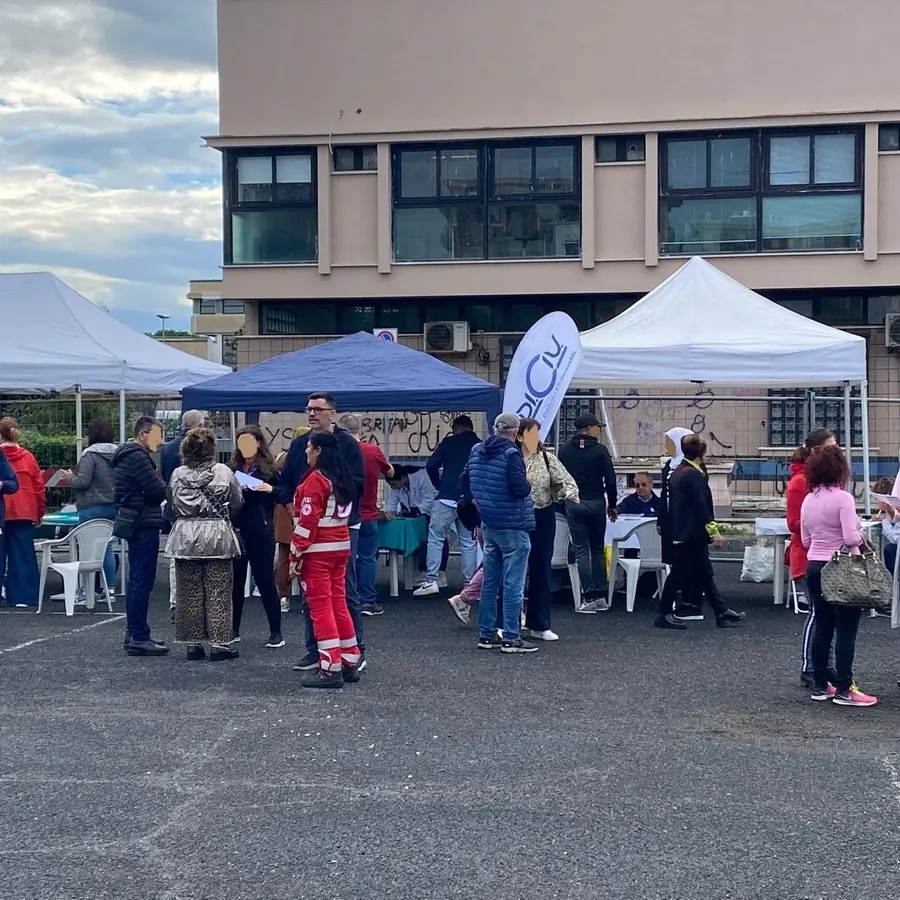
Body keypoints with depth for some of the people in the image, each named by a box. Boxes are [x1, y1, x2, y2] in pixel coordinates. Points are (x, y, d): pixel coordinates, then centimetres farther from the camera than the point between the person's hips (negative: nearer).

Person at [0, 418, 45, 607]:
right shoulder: (28, 457, 3)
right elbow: (39, 487, 5)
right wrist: (39, 513, 14)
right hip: (24, 513, 2)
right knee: (23, 554, 5)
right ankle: (25, 597, 4)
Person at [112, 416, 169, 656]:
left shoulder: (128, 455, 17)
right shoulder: (138, 457, -15)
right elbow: (159, 491, -18)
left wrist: (158, 480, 2)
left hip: (135, 524, 11)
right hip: (144, 525, -11)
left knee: (136, 580, 14)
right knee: (143, 582, -9)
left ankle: (134, 633, 20)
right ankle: (138, 638, -8)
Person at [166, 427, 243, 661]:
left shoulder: (178, 475, -1)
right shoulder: (223, 472, -7)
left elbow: (172, 506, 8)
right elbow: (237, 504, 2)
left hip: (185, 538, 2)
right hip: (217, 536, -2)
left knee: (189, 593, 9)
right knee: (218, 593, 3)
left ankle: (193, 643, 12)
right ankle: (219, 643, 3)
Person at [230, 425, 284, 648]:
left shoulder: (270, 469, 0)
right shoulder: (233, 468, 8)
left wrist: (271, 490, -19)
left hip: (260, 531, -3)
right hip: (236, 529, 3)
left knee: (264, 580, -1)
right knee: (235, 580, 9)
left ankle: (276, 632, 5)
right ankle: (233, 629, 19)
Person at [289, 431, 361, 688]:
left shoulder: (316, 479, -14)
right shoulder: (343, 478, 11)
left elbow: (307, 521, -17)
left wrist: (296, 555, -14)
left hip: (318, 551, -8)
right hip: (342, 546, 8)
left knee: (321, 607, -4)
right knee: (338, 603, 14)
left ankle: (331, 669, -5)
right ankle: (350, 662, 18)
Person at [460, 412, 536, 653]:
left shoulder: (477, 451, 6)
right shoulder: (511, 454, -17)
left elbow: (464, 481, 14)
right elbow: (520, 488, -23)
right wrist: (528, 482, -3)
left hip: (489, 524, 8)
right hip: (512, 526, -8)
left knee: (490, 582, 14)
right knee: (513, 584, -3)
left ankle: (486, 634, 19)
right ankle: (511, 638, -1)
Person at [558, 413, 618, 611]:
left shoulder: (564, 450, 2)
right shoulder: (600, 450, -6)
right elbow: (610, 481, -6)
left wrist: (563, 501, 14)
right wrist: (612, 505, 6)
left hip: (573, 505, 1)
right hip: (596, 503, -1)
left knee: (581, 551, 3)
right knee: (598, 550, 11)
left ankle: (589, 597, -1)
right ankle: (600, 596, 10)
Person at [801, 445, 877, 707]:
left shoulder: (808, 500, 7)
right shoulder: (843, 498, -15)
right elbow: (851, 538, -21)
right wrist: (860, 536, 0)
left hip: (814, 566, 7)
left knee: (822, 626, 12)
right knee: (846, 630, -2)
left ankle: (821, 685, 16)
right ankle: (844, 690, -2)